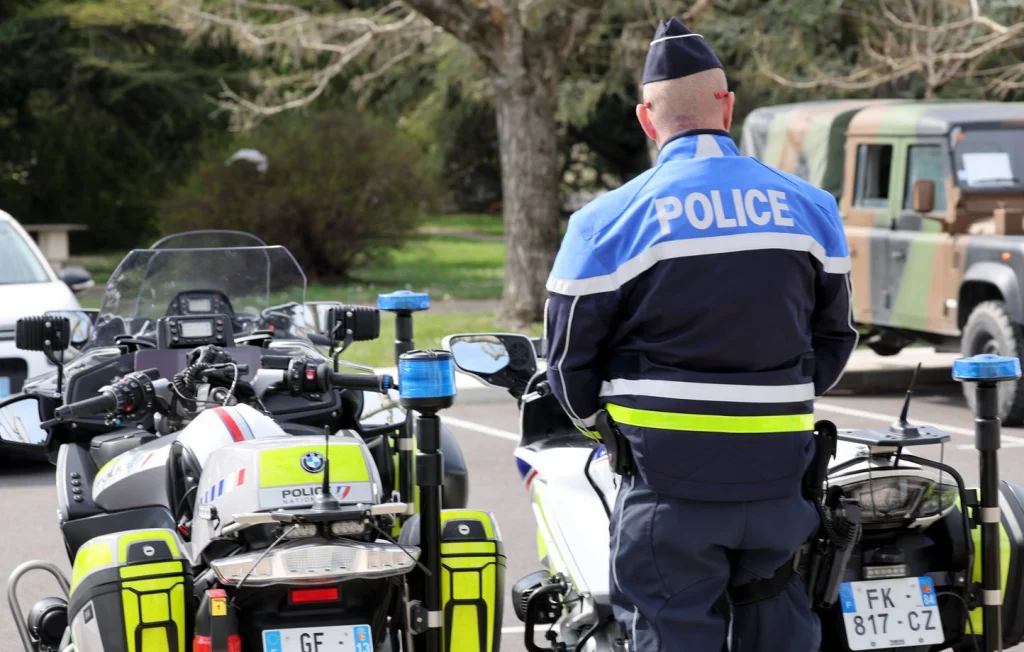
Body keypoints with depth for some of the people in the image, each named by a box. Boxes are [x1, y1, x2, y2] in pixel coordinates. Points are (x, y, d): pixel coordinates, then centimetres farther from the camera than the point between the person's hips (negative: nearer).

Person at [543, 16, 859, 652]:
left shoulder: (609, 221, -6)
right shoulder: (810, 207, 6)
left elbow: (570, 358, 0)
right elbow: (835, 336, 16)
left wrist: (602, 424, 18)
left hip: (669, 483, -3)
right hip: (779, 476, 3)